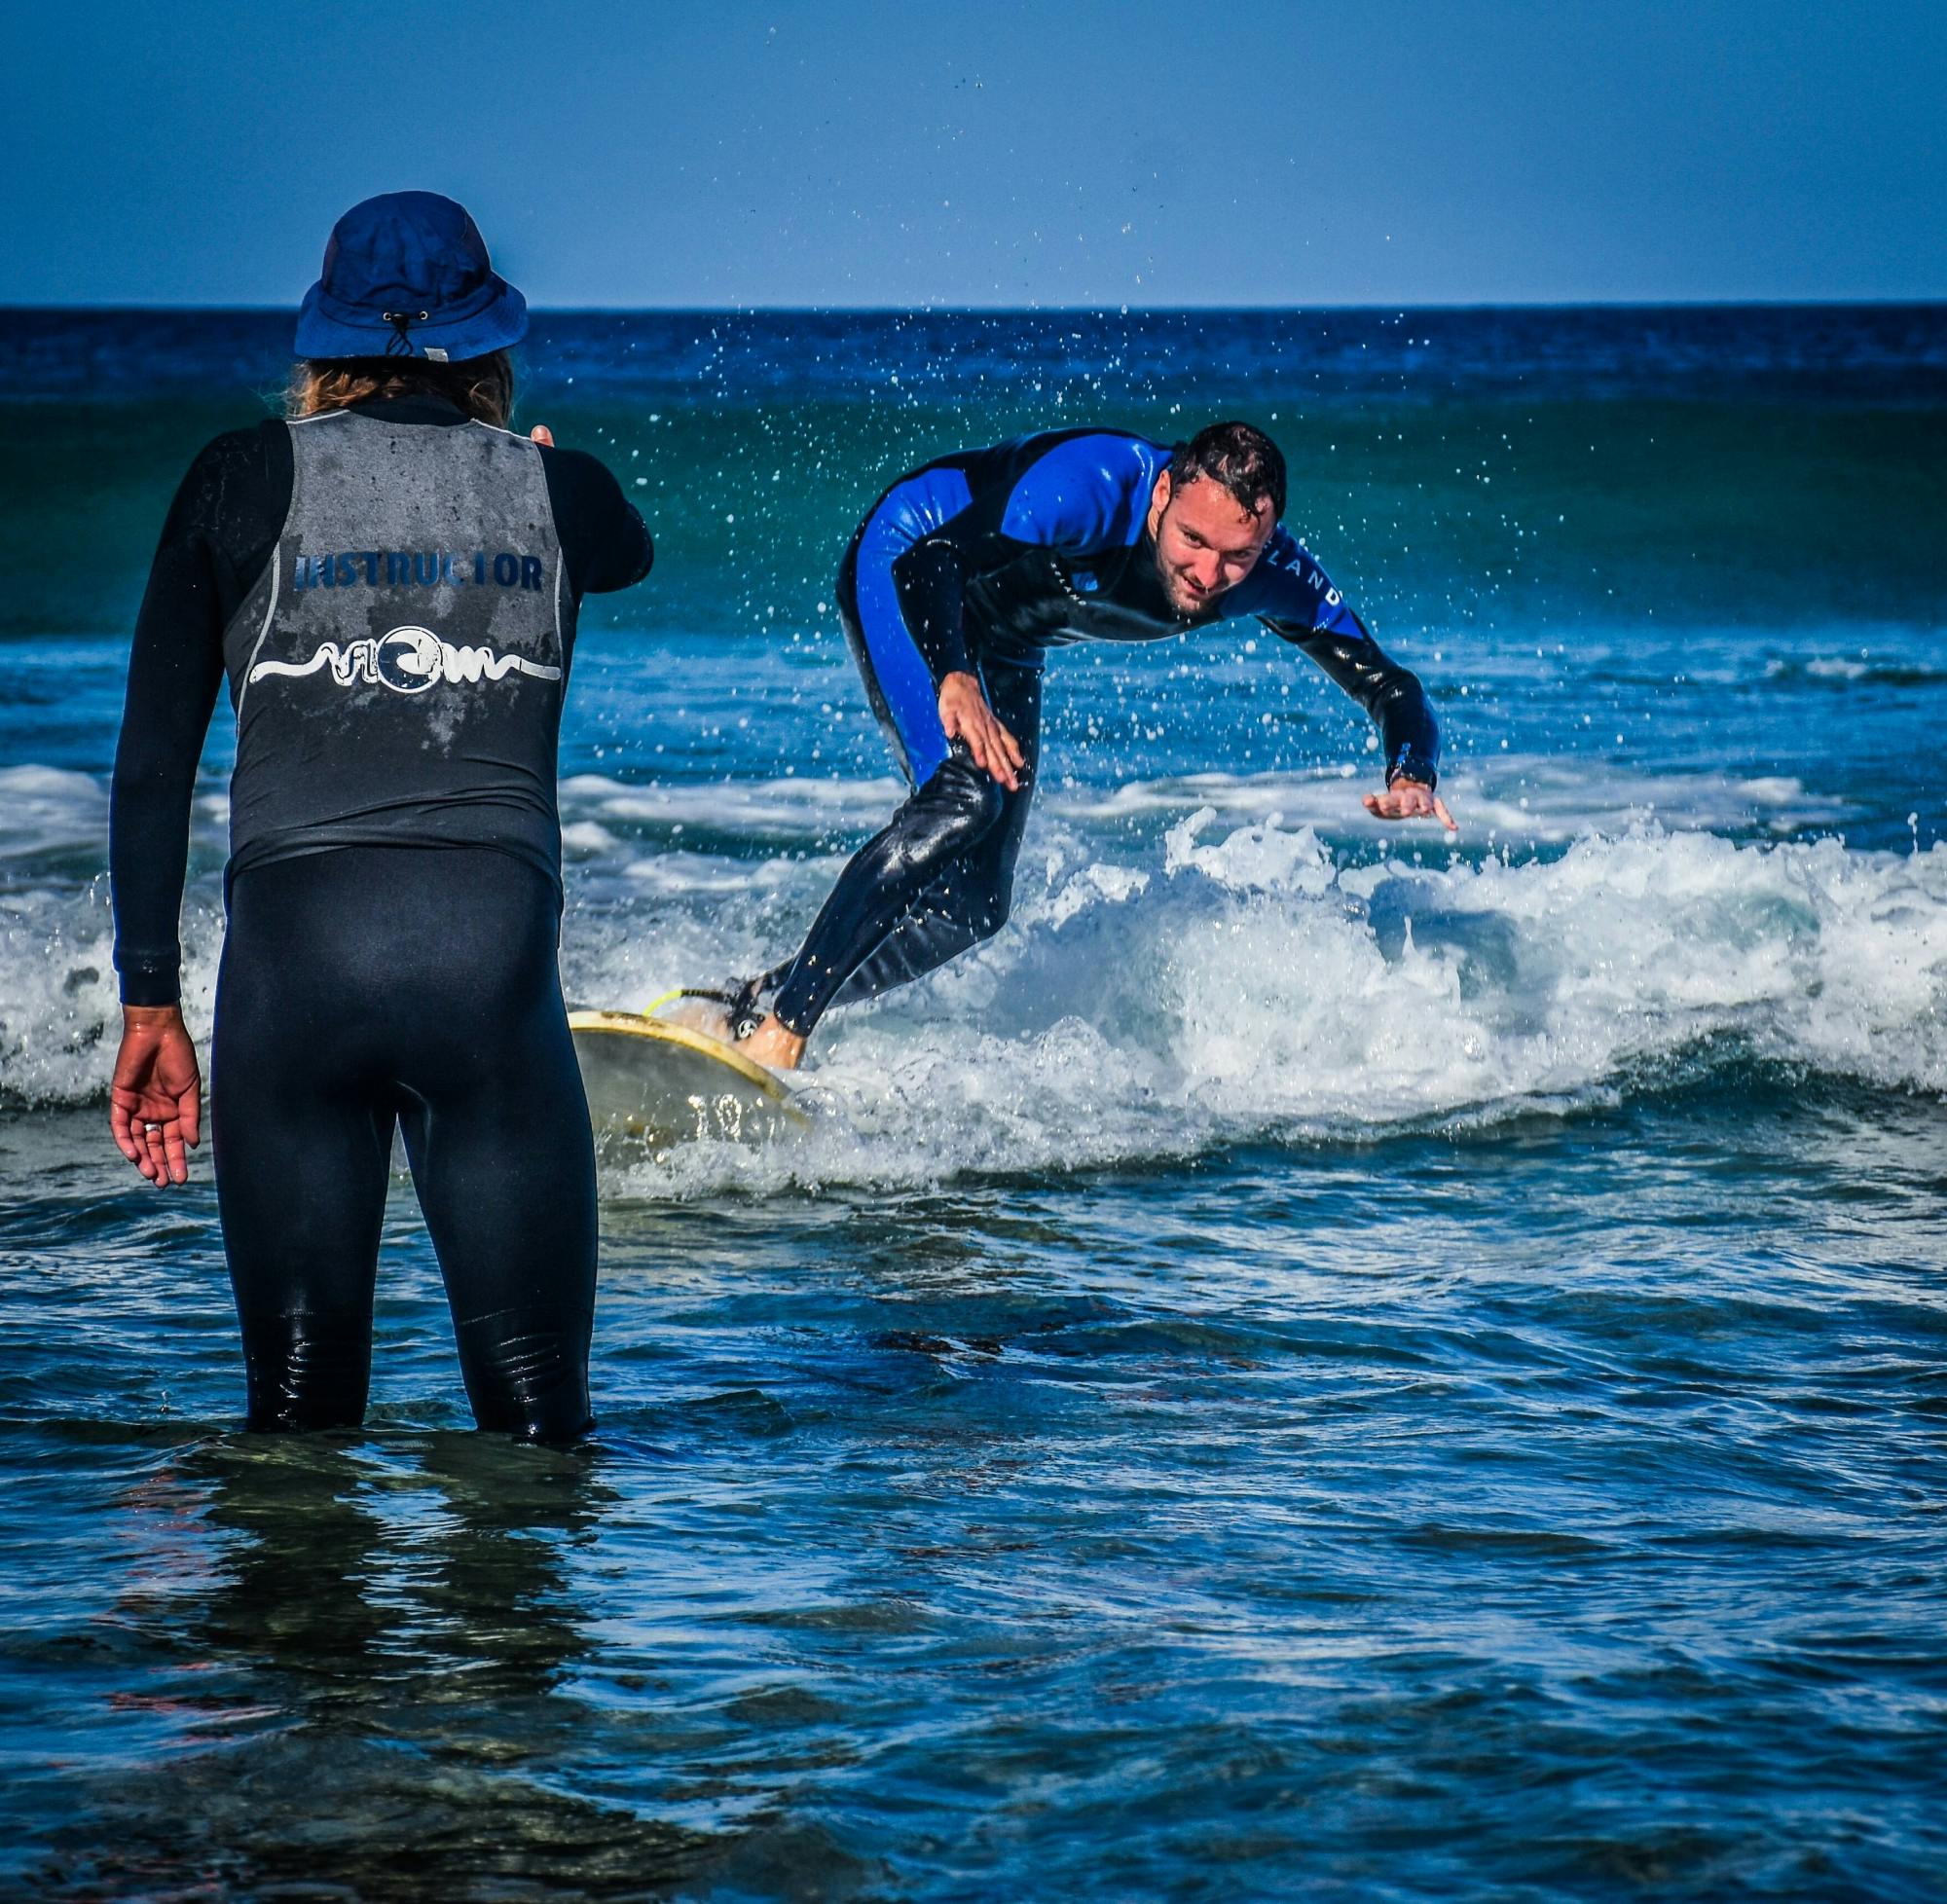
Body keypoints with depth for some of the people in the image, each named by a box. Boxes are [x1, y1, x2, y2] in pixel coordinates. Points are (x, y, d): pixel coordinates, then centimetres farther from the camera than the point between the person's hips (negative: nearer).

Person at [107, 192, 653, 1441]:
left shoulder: (245, 480, 9)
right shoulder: (558, 493, 12)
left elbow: (153, 761, 7)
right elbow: (633, 554, 38)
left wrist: (152, 1002, 11)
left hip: (292, 949, 0)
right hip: (495, 946, 0)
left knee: (297, 1415, 7)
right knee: (538, 1425, 4)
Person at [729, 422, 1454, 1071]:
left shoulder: (1274, 578, -21)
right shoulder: (1092, 488, -38)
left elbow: (1389, 686, -17)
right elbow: (927, 561, -42)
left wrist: (1412, 778, -39)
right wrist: (954, 682, -60)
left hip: (1002, 643, 7)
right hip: (899, 571, -7)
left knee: (971, 906, 1)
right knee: (963, 794, -31)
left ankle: (765, 997, 13)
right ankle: (775, 1029, -30)